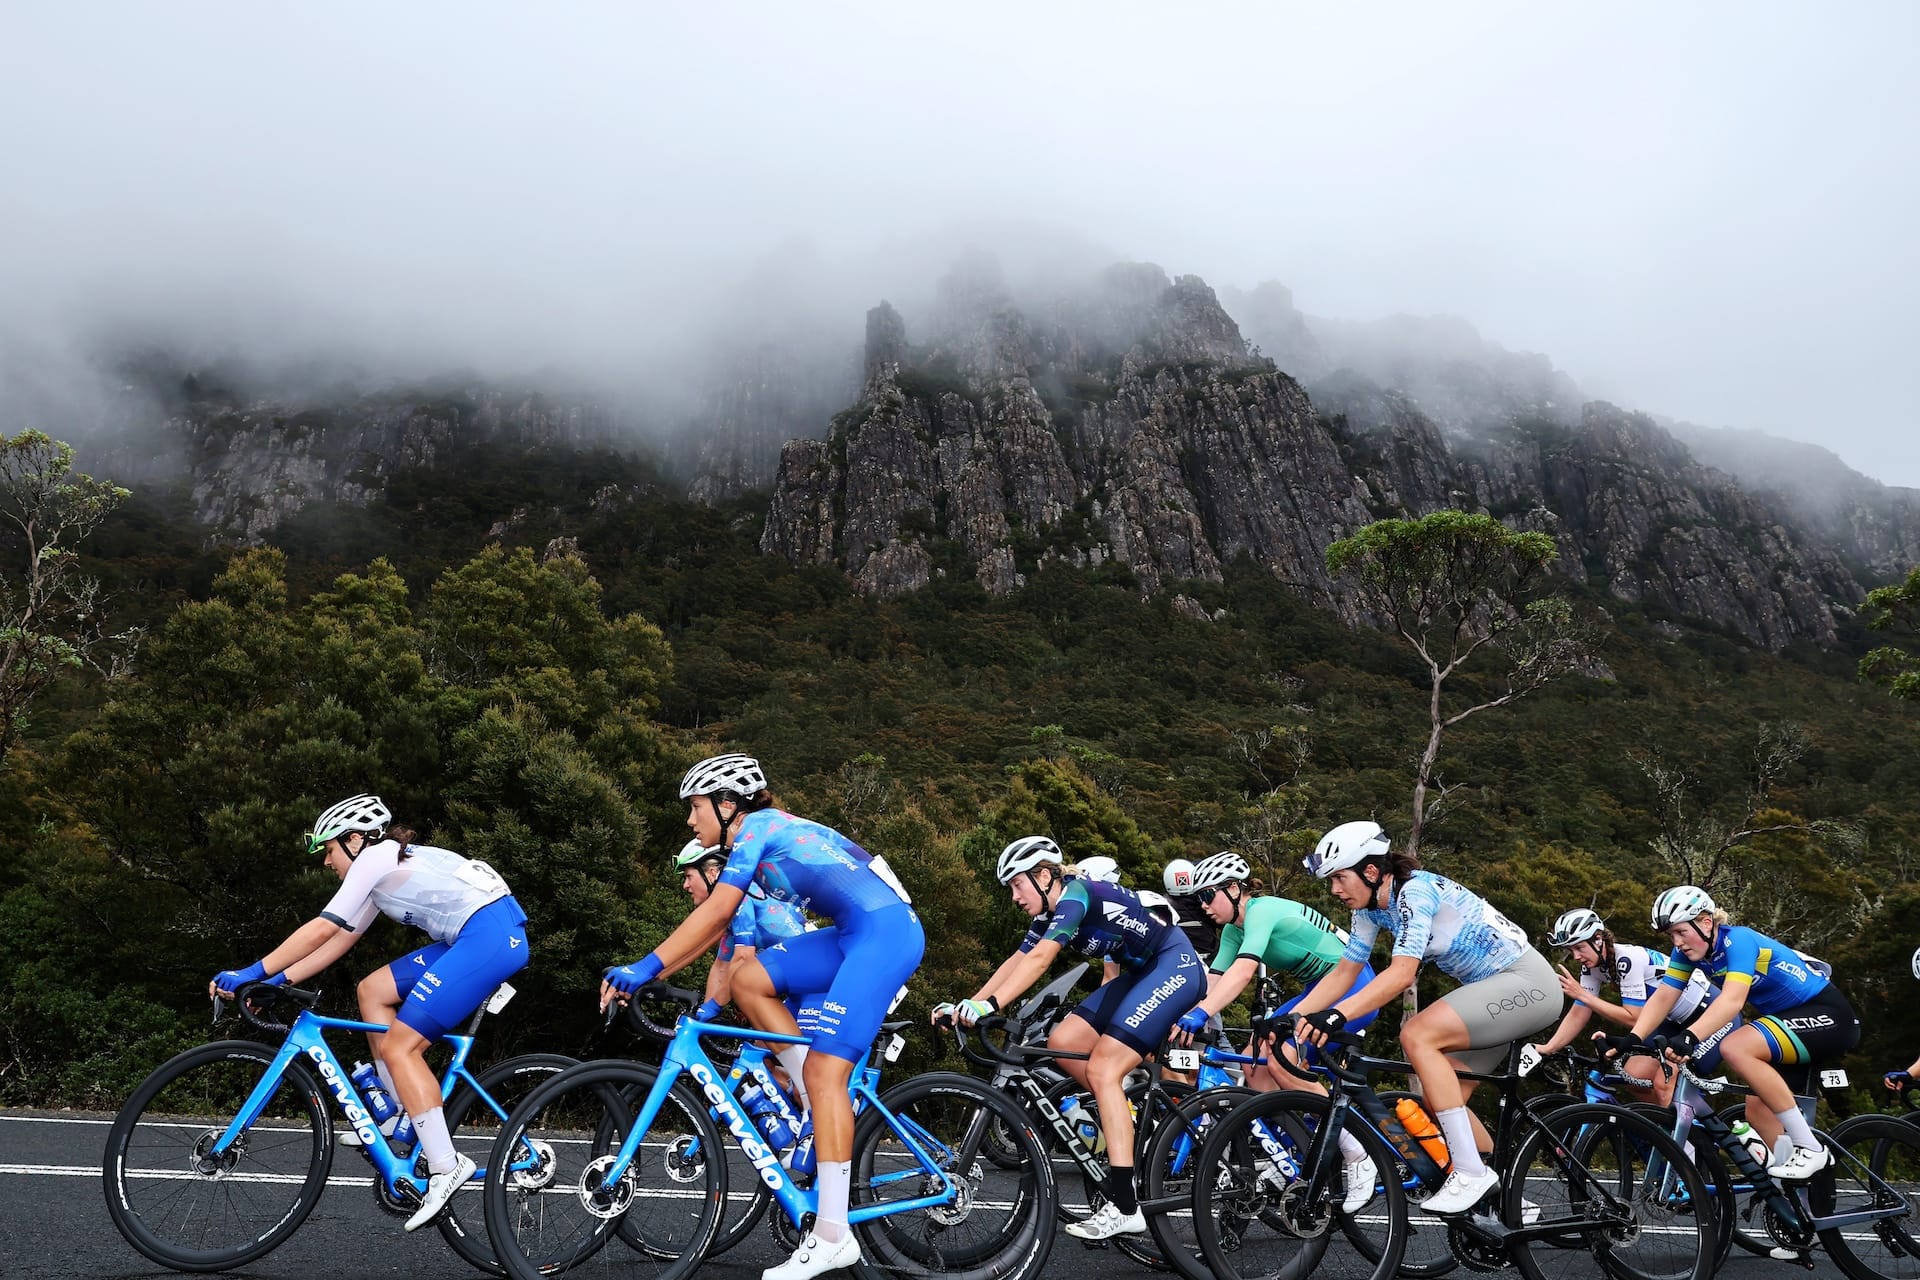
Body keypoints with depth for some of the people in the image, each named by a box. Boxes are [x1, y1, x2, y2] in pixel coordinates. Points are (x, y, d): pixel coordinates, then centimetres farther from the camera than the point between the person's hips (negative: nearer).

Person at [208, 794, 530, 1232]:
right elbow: (340, 939, 27)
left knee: (399, 1046, -7)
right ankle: (401, 1114, 17)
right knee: (372, 990, 14)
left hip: (490, 937, -10)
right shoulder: (387, 868, 26)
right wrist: (279, 980, 21)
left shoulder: (377, 856, -2)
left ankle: (446, 1167, -8)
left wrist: (252, 973, 0)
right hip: (474, 939, 10)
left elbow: (320, 930, -6)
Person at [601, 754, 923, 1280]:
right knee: (749, 979, 6)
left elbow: (714, 913, -14)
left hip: (887, 929, -9)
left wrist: (645, 966, -13)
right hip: (855, 935, 9)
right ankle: (826, 1108, 8)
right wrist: (645, 974, 17)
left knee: (822, 1068, -13)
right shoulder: (756, 846, 22)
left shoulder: (758, 825, -5)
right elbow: (717, 928, 22)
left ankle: (833, 1236, -11)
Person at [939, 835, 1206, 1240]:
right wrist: (966, 1005, -3)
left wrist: (989, 1005, -38)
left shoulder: (1075, 895, -18)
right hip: (1141, 975, 9)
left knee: (1102, 1070, -17)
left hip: (1176, 966, -9)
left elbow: (1039, 960, -31)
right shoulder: (1052, 916, 10)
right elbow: (1016, 964, 6)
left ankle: (1125, 1207, -18)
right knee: (1062, 1043, -3)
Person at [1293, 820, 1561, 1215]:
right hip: (1491, 988, 10)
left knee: (1416, 1035, -25)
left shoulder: (1415, 890, -23)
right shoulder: (1371, 907, 4)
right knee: (1441, 1099, 4)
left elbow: (1402, 974, -33)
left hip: (1526, 981, -10)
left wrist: (1337, 1015, -42)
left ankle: (1471, 1172, -20)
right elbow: (1343, 973, 5)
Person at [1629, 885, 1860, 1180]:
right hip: (1788, 1019, 9)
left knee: (1734, 1048, -29)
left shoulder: (1737, 940, -26)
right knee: (1758, 1112, 2)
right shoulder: (1689, 950, -3)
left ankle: (1811, 1150, -19)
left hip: (1828, 1015, -9)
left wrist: (1690, 1037, -54)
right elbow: (1663, 997, -9)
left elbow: (1732, 1000, -41)